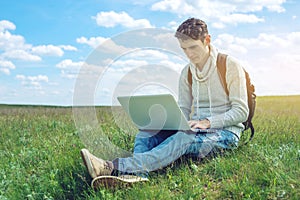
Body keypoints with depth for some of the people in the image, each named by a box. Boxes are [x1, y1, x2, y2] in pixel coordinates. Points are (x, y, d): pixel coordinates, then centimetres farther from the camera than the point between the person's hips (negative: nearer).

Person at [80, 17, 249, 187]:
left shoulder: (230, 65, -3)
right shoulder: (186, 73, 14)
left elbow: (242, 111, -7)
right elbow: (183, 111, 12)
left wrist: (207, 122, -20)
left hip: (225, 131, -6)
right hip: (196, 129, 6)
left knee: (182, 139, -37)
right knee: (146, 133, -18)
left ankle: (114, 167, -52)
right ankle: (137, 175, -48)